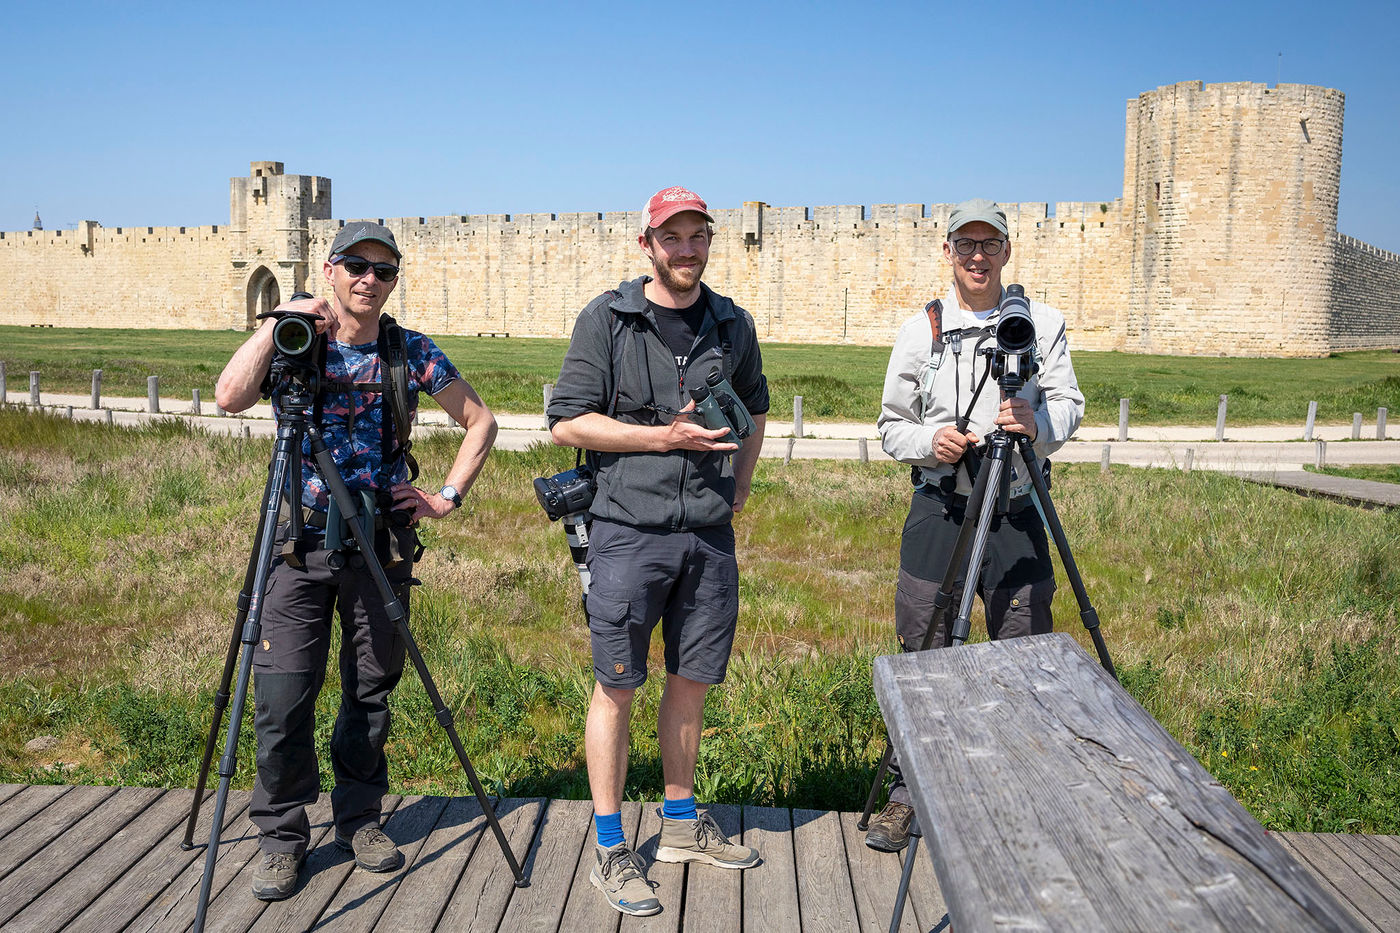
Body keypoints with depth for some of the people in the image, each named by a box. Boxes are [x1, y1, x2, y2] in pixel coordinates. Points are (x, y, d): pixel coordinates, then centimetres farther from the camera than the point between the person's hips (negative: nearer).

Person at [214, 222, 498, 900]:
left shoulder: (412, 353, 3)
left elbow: (480, 423, 11)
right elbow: (230, 398, -17)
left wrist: (448, 498, 2)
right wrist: (275, 323, -19)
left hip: (383, 542, 1)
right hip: (300, 540, -1)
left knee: (371, 689, 10)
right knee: (283, 694, -4)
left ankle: (359, 819, 27)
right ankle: (282, 836, 13)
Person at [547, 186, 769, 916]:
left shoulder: (733, 325, 10)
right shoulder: (607, 320, -4)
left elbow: (754, 408, 25)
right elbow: (566, 422, -7)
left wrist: (738, 490, 13)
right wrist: (663, 438, -13)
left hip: (709, 534, 5)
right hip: (629, 531, -4)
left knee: (692, 680, 14)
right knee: (616, 687, 2)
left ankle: (681, 825, 31)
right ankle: (609, 849, 15)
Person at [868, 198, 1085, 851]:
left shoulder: (1042, 323, 6)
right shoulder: (919, 332, 6)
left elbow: (1069, 405, 4)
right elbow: (891, 427, 8)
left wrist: (1038, 422, -19)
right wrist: (930, 440, -13)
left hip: (1017, 511, 0)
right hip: (939, 509, 0)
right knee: (921, 656, 4)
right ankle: (907, 791, 19)